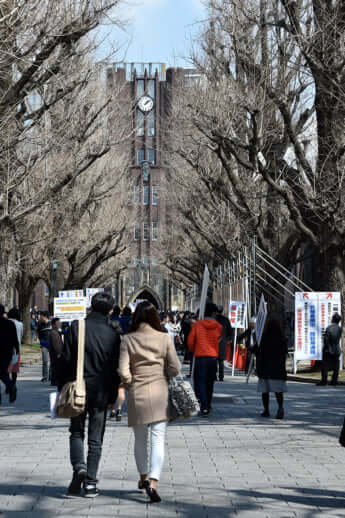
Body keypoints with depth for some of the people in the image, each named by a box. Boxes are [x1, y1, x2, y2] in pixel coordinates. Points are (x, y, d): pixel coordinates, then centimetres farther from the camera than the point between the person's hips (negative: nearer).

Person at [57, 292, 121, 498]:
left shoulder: (77, 327, -7)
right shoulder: (113, 335, -5)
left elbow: (66, 359, -6)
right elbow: (115, 369, -2)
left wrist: (62, 388, 4)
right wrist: (112, 397, 7)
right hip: (100, 392, 0)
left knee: (77, 432, 15)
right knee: (96, 438, 8)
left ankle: (79, 467, -8)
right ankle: (90, 482, 7)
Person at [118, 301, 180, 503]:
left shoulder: (128, 339, -4)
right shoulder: (164, 338, -4)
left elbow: (123, 371, -8)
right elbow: (175, 368, -3)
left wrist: (132, 382, 11)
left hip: (137, 393, 1)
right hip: (160, 392, -1)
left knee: (140, 439, 17)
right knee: (158, 439, -2)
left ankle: (144, 477, 33)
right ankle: (153, 482, -16)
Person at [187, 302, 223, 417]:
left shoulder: (197, 325, -4)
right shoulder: (218, 327, -2)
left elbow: (190, 341, -1)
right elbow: (218, 340, 10)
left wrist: (194, 351, 18)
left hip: (200, 357, -2)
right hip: (213, 357, 2)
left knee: (200, 383, -1)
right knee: (209, 383, 17)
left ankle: (204, 408, -16)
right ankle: (207, 407, 26)